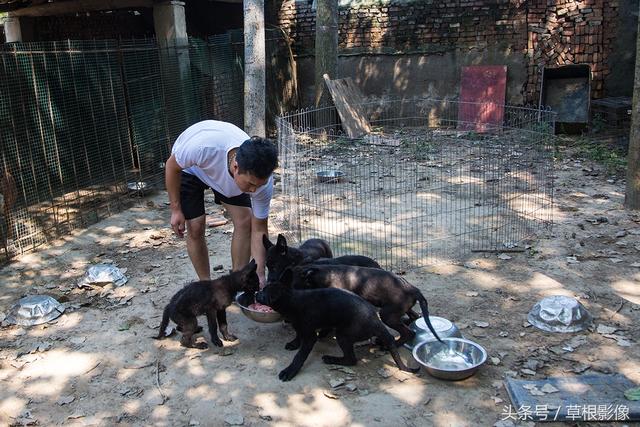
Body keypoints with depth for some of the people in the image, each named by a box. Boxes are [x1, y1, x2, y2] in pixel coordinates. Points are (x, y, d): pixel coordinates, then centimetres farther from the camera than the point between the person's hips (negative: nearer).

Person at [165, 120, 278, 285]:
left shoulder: (262, 179, -35)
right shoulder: (203, 147, -46)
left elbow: (259, 230, -22)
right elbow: (171, 166, -22)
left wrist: (260, 275, -27)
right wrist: (176, 209, -18)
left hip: (225, 168, 2)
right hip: (188, 167, -2)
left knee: (244, 221, -12)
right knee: (196, 227, -10)